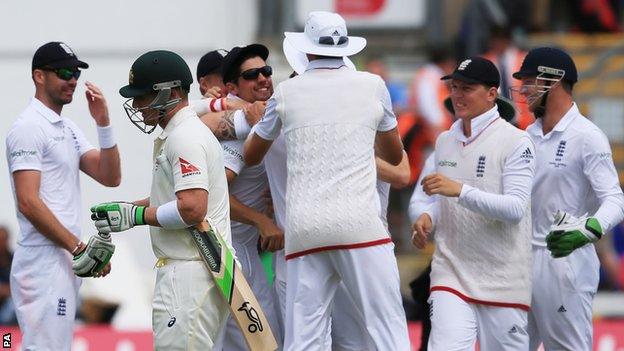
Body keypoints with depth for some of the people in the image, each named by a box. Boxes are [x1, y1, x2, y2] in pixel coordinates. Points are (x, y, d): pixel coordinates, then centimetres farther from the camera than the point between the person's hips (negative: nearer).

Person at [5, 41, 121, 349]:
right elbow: (28, 202, -18)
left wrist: (103, 122, 0)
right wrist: (80, 248, -18)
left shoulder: (68, 129, 19)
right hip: (44, 262, -10)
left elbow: (110, 177, 12)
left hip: (65, 261, 10)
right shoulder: (29, 128, -10)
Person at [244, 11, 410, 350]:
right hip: (360, 226, -1)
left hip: (304, 230, 1)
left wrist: (257, 121, 46)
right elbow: (395, 156, 23)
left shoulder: (287, 92, 10)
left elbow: (250, 155, 25)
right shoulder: (372, 86, 8)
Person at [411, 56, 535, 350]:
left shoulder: (516, 142, -7)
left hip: (502, 281, -4)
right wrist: (428, 217, 4)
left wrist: (460, 190, -27)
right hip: (450, 274, 4)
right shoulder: (445, 141, 14)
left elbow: (516, 208, -18)